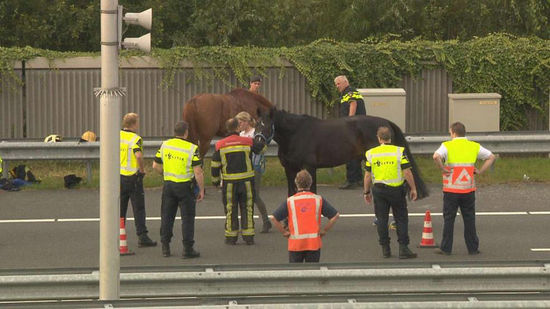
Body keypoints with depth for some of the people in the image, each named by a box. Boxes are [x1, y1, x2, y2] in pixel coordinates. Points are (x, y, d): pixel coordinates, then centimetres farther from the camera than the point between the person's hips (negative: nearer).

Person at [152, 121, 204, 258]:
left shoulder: (165, 145, 0)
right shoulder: (192, 149, -12)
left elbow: (156, 165, 6)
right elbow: (198, 172, -14)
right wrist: (201, 190, -5)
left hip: (168, 185, 4)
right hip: (185, 186, -4)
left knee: (167, 216, 12)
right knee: (187, 217, 2)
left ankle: (165, 247, 14)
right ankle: (188, 249, 0)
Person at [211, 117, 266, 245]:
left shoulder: (220, 145, -3)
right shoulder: (248, 142, -5)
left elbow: (215, 165, 0)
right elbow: (262, 147, 12)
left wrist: (215, 180, 13)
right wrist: (259, 140, 34)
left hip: (229, 182, 0)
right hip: (246, 181, 0)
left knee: (230, 209, 8)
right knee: (247, 208, 8)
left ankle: (231, 237, 10)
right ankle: (248, 236, 8)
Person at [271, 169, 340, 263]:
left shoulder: (290, 201, -1)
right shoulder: (318, 199, 1)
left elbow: (275, 218, -6)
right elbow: (335, 216, 0)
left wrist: (284, 232, 4)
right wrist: (324, 230, 6)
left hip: (295, 244, -1)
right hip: (314, 243, 1)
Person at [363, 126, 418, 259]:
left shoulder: (371, 153, -1)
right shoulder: (399, 152, -7)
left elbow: (368, 175, 2)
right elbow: (407, 173, -9)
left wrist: (366, 192, 13)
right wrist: (413, 188, 1)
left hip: (379, 190, 2)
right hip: (397, 190, -2)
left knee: (382, 219, 9)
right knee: (401, 219, 5)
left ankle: (385, 249, 10)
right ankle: (403, 249, -2)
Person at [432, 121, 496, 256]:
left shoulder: (447, 146, -5)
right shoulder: (474, 146, 7)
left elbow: (436, 156, -24)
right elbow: (491, 157, 12)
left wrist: (442, 169, -11)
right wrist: (480, 171, 8)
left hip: (451, 190, -3)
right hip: (469, 189, 3)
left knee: (449, 219, 4)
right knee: (469, 219, 9)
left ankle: (446, 248, 7)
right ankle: (473, 248, 12)